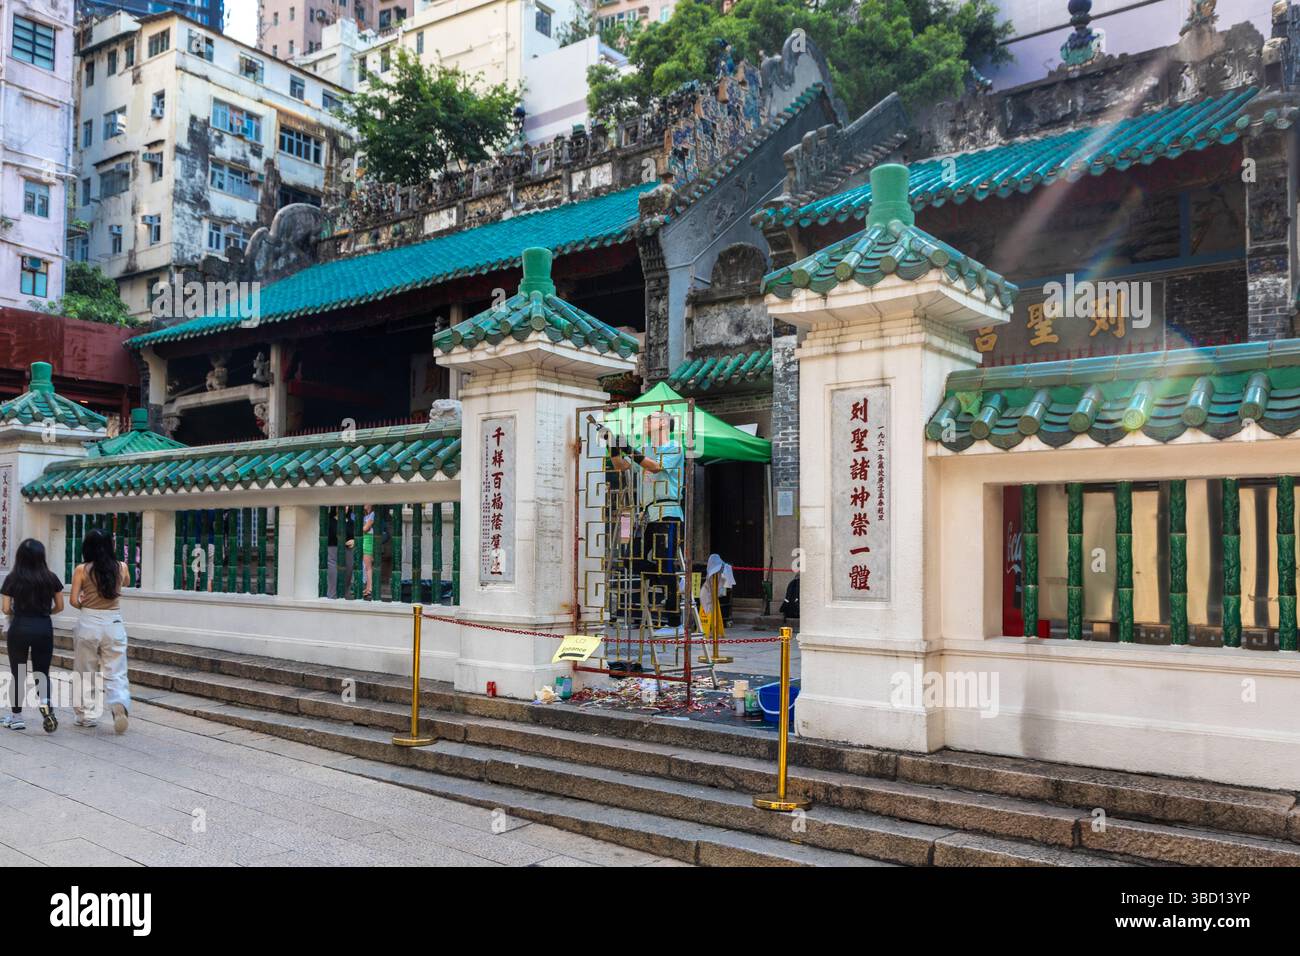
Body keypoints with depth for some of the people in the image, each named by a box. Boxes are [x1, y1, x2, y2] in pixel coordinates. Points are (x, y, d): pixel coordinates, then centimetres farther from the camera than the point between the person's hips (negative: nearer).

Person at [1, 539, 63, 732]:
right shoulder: (51, 578, -1)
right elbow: (59, 607, 4)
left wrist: (16, 613, 16)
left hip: (19, 627, -1)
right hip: (44, 628, 1)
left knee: (18, 674, 11)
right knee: (42, 672, 10)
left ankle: (16, 717, 18)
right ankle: (45, 703, -17)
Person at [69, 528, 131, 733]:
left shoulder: (82, 570, -5)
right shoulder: (121, 567, 2)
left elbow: (74, 601, -6)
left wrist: (84, 604, 14)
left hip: (88, 623, -1)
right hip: (114, 624, 1)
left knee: (85, 673, 15)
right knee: (115, 673, 1)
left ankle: (84, 715, 25)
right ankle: (120, 703, -26)